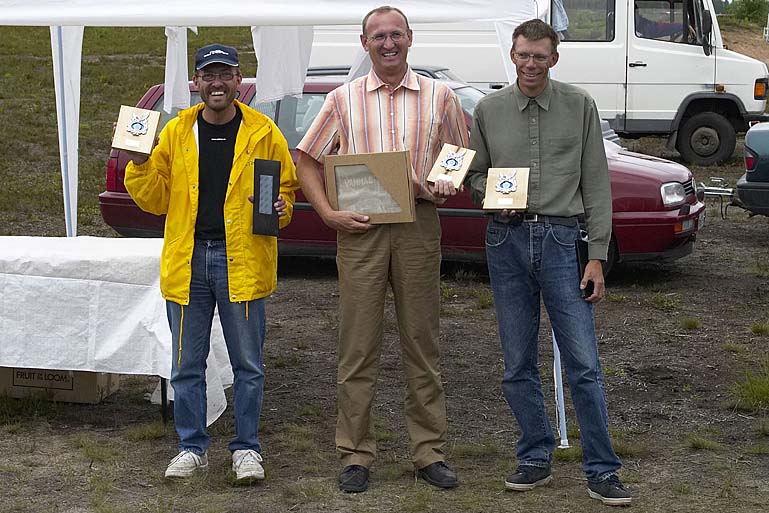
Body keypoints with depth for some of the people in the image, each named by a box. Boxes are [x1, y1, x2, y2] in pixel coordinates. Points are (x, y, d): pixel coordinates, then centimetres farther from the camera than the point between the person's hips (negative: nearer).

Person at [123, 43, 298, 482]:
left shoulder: (263, 132, 1)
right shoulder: (176, 132, 7)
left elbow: (287, 187, 8)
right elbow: (156, 200, 9)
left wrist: (280, 209, -13)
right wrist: (140, 164, -7)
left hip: (242, 260, -2)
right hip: (188, 261, 2)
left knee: (248, 363, 5)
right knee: (188, 364, 9)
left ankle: (247, 448, 17)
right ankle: (192, 447, 21)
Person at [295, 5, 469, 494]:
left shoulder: (440, 97, 8)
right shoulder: (343, 100, 8)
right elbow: (307, 162, 9)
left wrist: (439, 188, -9)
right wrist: (329, 214, -5)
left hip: (419, 228, 0)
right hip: (360, 229, 0)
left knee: (423, 344, 5)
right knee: (358, 347, 1)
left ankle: (430, 450, 14)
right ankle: (356, 454, 9)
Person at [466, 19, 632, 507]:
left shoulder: (579, 106, 3)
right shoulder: (489, 109, 7)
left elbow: (596, 184, 2)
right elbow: (475, 172, 15)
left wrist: (597, 256, -4)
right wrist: (490, 194, -9)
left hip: (560, 238, -2)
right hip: (507, 241, 2)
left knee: (584, 363, -4)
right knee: (518, 365, 8)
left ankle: (602, 470, 3)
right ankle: (536, 458, 21)